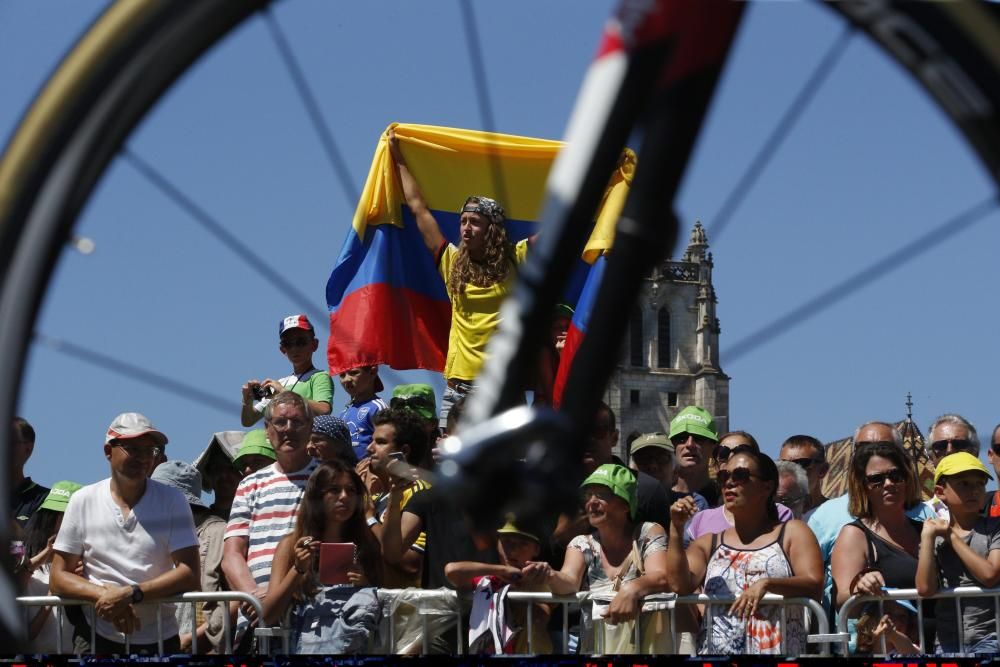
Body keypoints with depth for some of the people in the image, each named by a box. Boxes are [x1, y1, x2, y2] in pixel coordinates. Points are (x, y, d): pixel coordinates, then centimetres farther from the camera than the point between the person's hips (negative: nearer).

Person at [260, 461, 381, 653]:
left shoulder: (368, 545, 16)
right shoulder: (292, 544, 12)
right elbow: (269, 616, 5)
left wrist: (365, 585, -4)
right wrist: (298, 569, -6)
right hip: (309, 639, -2)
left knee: (365, 599, -31)